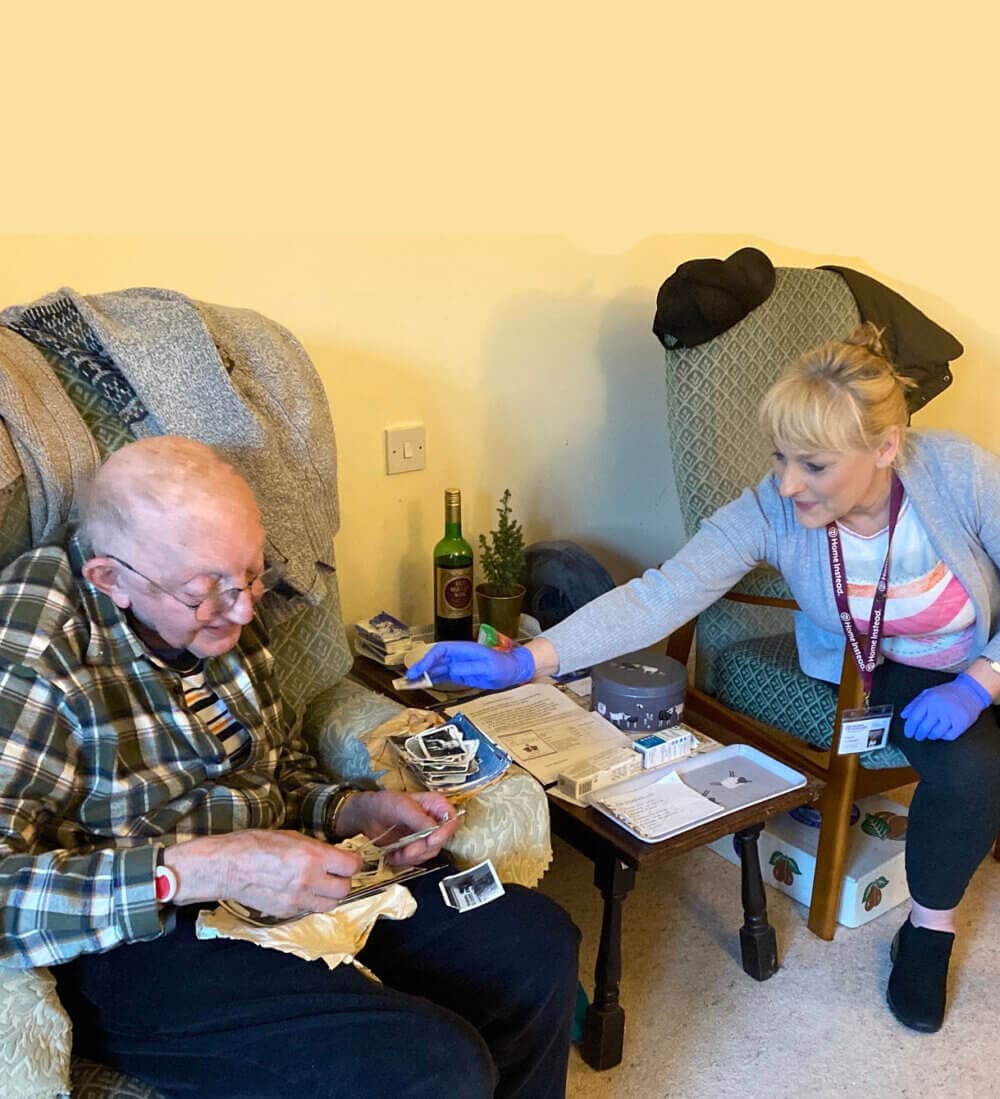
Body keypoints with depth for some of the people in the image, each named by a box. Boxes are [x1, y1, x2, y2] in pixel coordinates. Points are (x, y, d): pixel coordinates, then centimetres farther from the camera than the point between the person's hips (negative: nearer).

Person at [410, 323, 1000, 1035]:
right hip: (878, 673, 0)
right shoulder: (769, 513, -27)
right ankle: (931, 928, 3)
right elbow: (660, 597, -34)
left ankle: (928, 931, 4)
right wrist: (521, 663, -44)